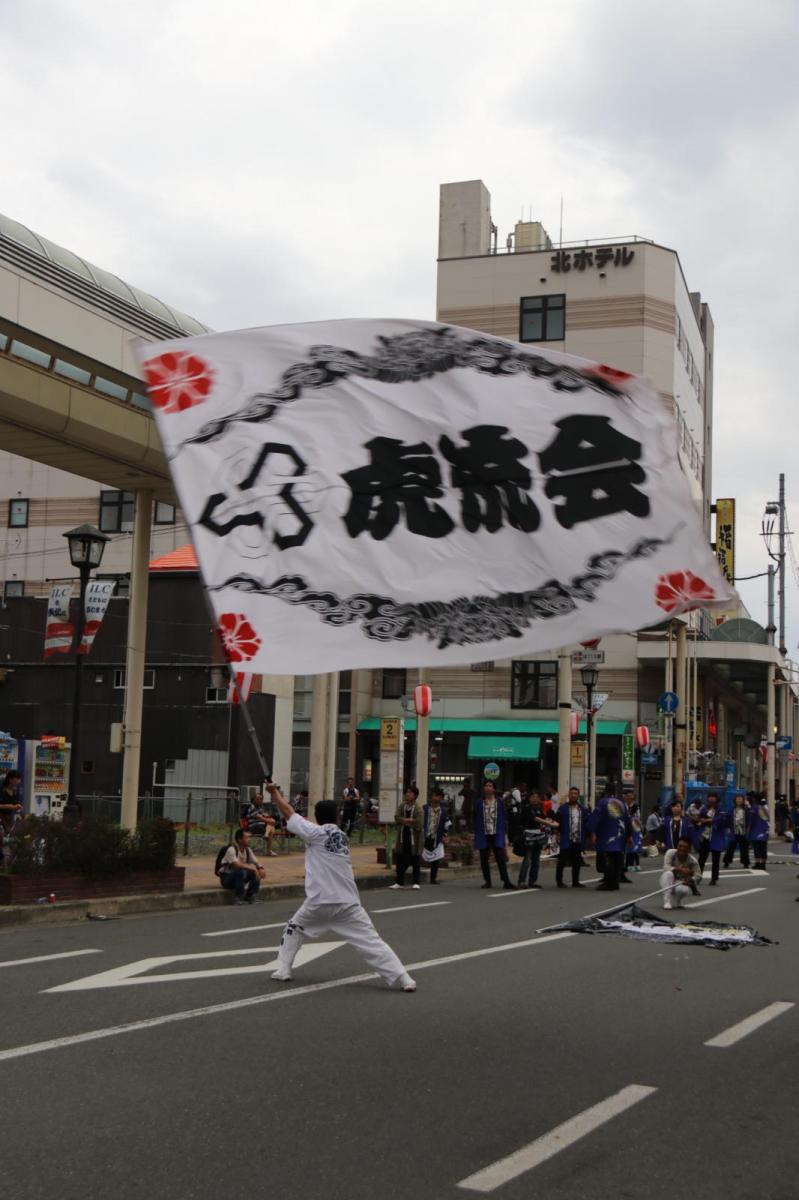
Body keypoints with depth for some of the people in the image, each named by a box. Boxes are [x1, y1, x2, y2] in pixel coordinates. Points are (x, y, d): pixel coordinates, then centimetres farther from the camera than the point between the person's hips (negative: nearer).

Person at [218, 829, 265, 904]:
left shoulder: (247, 850, 1)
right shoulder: (232, 849, -22)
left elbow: (256, 862, 3)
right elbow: (237, 865, -36)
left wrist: (261, 869, -20)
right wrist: (253, 868, -34)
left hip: (240, 876, 7)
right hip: (226, 878, -7)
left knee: (257, 872, -12)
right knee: (241, 872, -36)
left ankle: (250, 898, -4)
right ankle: (239, 900, -24)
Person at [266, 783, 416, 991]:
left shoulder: (317, 833, -3)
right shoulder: (342, 837, 13)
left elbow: (289, 814, 6)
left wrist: (275, 793, 22)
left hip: (319, 902, -3)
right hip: (348, 903, 3)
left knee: (294, 928, 25)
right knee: (372, 941, -1)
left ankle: (283, 970, 23)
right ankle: (404, 979, -10)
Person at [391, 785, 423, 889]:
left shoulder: (418, 808, -11)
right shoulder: (402, 806, 6)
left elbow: (419, 824, -19)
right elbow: (397, 818, -5)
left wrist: (404, 821, -11)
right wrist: (410, 820, -20)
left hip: (414, 837, -5)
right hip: (402, 836, 5)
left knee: (415, 861, 1)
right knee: (400, 860, 8)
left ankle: (416, 882, 10)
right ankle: (400, 882, 17)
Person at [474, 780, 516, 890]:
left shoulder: (499, 802, 4)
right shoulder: (479, 803, 5)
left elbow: (503, 819, 6)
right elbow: (476, 819, 7)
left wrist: (503, 834, 1)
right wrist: (477, 835, 3)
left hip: (496, 835, -2)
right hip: (483, 835, 2)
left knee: (501, 858, -8)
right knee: (484, 860, 7)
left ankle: (506, 882, -11)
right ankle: (487, 881, 20)